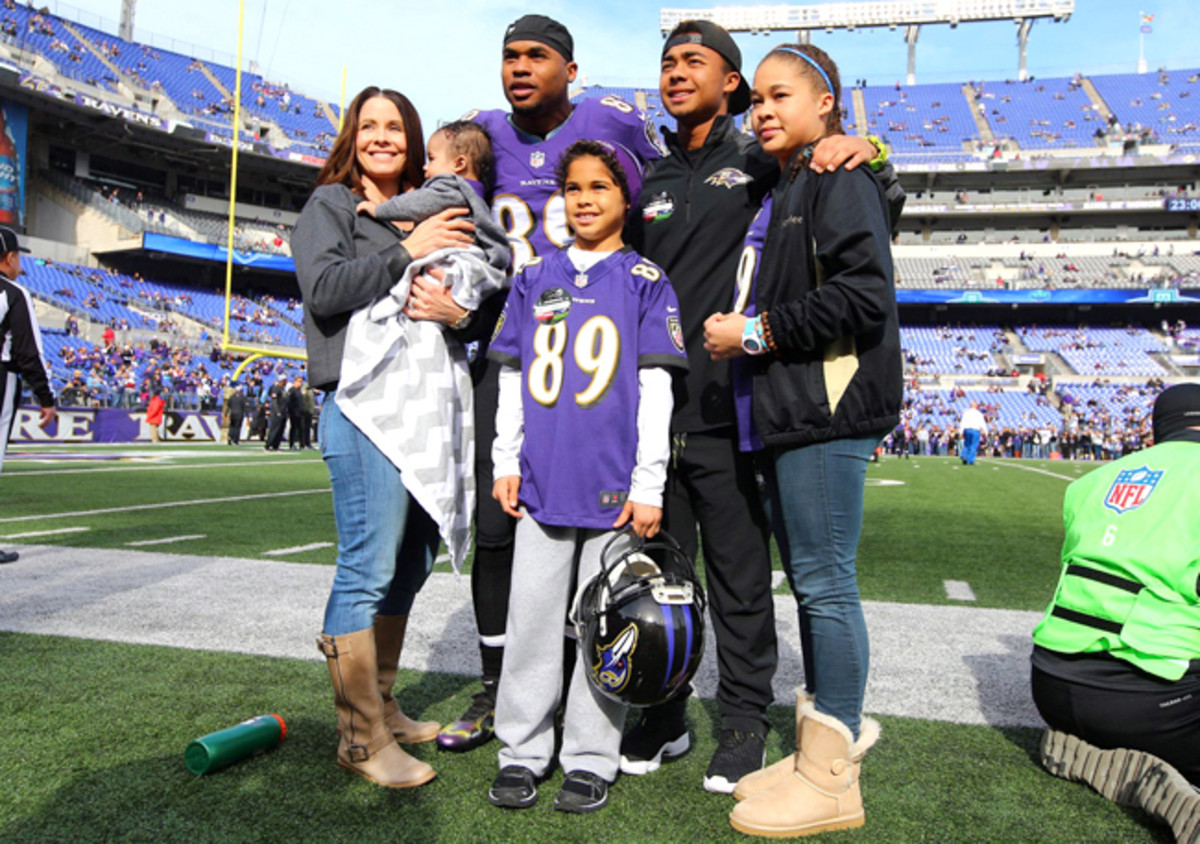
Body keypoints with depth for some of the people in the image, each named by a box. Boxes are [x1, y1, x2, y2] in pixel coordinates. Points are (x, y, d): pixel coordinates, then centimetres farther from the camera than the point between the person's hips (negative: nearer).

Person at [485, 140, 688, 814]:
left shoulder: (645, 280, 3)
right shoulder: (535, 278, 13)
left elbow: (655, 387, -2)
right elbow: (513, 377, 15)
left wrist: (648, 484, -7)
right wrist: (507, 461, 8)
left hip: (613, 482, -3)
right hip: (543, 480, 3)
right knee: (532, 616, 7)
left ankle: (591, 759, 18)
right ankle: (522, 752, 21)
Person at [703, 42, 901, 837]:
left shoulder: (842, 179, -5)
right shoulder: (789, 188, 24)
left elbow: (864, 295, -18)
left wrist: (756, 333, -14)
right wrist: (745, 332, 10)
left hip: (828, 411, -10)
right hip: (790, 412, 10)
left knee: (825, 581, -6)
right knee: (810, 579, 13)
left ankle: (831, 780, 5)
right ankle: (835, 729, 27)